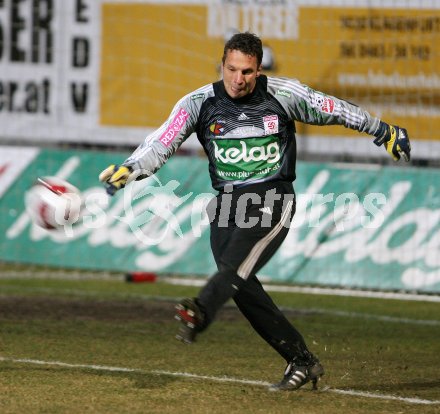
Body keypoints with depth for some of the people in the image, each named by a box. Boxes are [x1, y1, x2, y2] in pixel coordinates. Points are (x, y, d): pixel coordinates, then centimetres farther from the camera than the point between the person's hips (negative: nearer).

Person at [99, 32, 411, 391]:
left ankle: (200, 314, -56)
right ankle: (302, 362, 0)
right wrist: (130, 169, -30)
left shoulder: (284, 94, -2)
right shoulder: (200, 102, 0)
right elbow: (162, 143, -10)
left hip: (273, 199, -3)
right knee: (243, 289, -9)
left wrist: (385, 132, 22)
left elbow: (334, 110, 11)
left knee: (240, 259, -29)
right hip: (226, 202, 3)